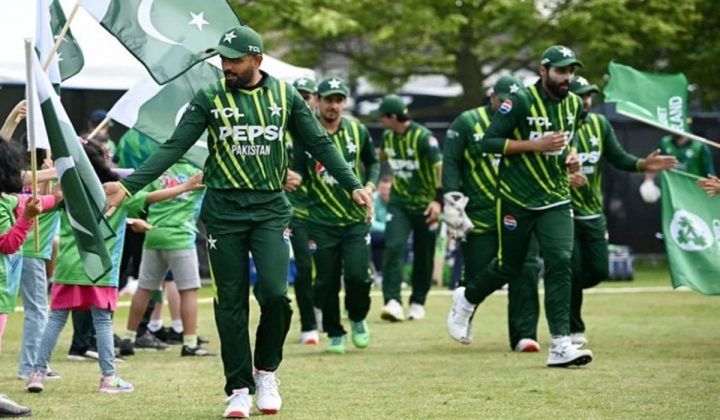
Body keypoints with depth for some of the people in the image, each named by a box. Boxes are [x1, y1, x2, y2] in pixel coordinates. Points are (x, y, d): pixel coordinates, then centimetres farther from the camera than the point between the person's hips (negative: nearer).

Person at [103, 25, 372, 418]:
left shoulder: (284, 95, 5)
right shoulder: (209, 98, 0)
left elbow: (320, 144, 10)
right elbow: (173, 148, -3)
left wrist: (353, 186, 2)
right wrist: (128, 186, -13)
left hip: (270, 208, 0)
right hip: (223, 211, 0)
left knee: (275, 293, -14)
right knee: (231, 302, 1)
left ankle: (266, 371, 10)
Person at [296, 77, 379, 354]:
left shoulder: (358, 131, 5)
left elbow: (372, 162, 19)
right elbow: (299, 172, -2)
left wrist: (370, 187, 4)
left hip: (356, 219, 1)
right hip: (321, 222, -1)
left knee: (358, 275, -11)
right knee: (326, 281, 0)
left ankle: (357, 318, 19)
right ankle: (335, 334, 19)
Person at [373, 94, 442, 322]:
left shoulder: (423, 137, -17)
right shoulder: (388, 137, 3)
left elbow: (440, 168, -21)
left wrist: (438, 200, -29)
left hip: (425, 205, -4)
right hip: (399, 203, 4)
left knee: (423, 256, 6)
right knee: (394, 247, -16)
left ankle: (418, 302, 22)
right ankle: (393, 301, -23)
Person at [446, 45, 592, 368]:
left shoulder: (574, 105, 6)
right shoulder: (521, 101, -14)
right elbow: (489, 141, -16)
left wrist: (569, 156, 4)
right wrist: (536, 145, -23)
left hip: (556, 199, 4)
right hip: (517, 199, -4)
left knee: (560, 262, -12)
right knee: (508, 266, 7)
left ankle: (560, 344, -13)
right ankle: (466, 299, 39)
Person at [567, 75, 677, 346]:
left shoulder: (599, 124, 6)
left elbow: (618, 158, 4)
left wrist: (643, 164, -14)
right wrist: (564, 179, -37)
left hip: (593, 212, 6)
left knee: (598, 271, 3)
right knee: (573, 272, -6)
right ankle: (573, 331, 10)